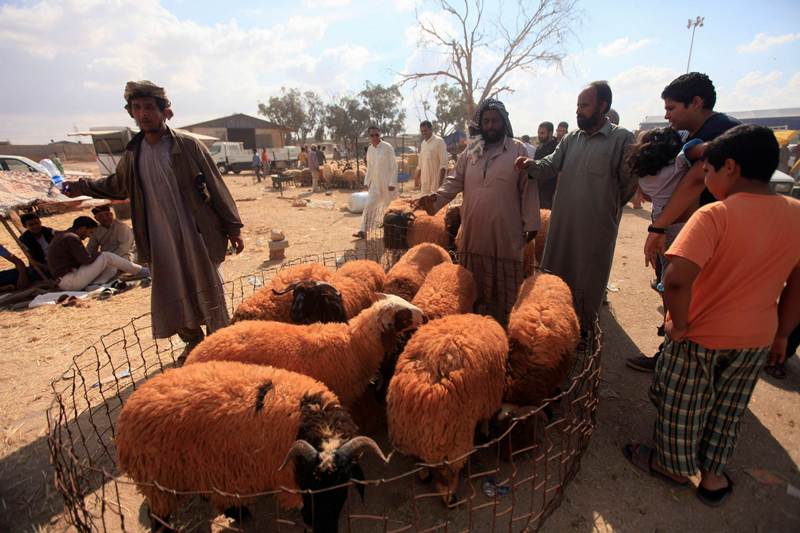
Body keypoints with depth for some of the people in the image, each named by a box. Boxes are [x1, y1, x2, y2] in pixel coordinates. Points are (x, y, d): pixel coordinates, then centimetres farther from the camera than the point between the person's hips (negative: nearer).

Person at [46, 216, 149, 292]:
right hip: (69, 281, -10)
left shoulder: (61, 236, 20)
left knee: (112, 267, 7)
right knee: (106, 257, -12)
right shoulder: (71, 238, -14)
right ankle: (139, 271, -7)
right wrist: (100, 254, -1)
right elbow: (86, 260, -19)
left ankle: (94, 285, -17)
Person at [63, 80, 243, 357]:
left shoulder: (188, 146, -8)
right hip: (161, 243, 5)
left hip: (198, 238, -4)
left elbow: (216, 188, -7)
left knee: (210, 294, 6)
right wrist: (84, 187, 13)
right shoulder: (132, 153, 6)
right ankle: (194, 342, 33)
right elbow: (118, 185, 25)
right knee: (170, 299, 12)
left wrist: (233, 228, -8)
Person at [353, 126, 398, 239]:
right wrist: (367, 181, 11)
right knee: (369, 205, -3)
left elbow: (394, 166, -12)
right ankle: (363, 231, -2)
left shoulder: (387, 147, -10)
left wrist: (392, 183, -17)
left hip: (387, 183, -5)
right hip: (375, 183, 5)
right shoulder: (370, 149, 7)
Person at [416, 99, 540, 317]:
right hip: (474, 228, 4)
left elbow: (528, 189, -4)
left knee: (504, 281, 7)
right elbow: (455, 181, 6)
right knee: (474, 279, 15)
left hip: (505, 230, -3)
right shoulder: (470, 151, 8)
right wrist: (436, 197, -13)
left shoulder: (518, 150, -2)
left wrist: (531, 223, -6)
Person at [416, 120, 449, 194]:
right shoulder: (423, 143, 14)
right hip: (425, 181, 7)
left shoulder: (439, 141, -7)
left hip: (436, 180, -7)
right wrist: (419, 180, 15)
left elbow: (444, 163, -13)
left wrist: (440, 181, -20)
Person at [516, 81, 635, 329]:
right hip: (563, 222, 5)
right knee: (558, 276, 15)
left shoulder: (622, 139, -7)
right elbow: (550, 165, -1)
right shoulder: (571, 138, 8)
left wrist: (609, 206, 3)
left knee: (588, 282, 8)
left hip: (597, 226, -5)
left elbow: (629, 182, -5)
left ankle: (584, 330, 26)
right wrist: (531, 165, -20)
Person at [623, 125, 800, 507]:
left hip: (701, 335, -6)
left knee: (682, 406, 16)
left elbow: (677, 279, -37)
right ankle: (713, 475, 40)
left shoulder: (714, 215, -24)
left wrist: (678, 323, -20)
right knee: (728, 407, 24)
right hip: (757, 338, 6)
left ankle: (675, 466, 37)